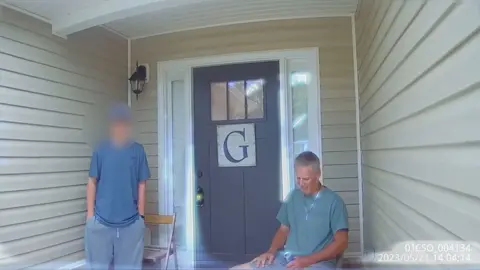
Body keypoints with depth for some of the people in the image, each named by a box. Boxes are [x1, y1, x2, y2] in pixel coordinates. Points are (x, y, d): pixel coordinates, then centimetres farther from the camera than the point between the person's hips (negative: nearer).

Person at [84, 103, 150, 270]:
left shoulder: (138, 151, 1)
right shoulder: (101, 150, 0)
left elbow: (141, 185, 3)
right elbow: (92, 182, 3)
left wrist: (141, 215, 2)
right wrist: (90, 213, 0)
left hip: (130, 222, 0)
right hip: (101, 220, 0)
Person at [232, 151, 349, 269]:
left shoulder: (333, 201, -4)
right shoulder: (293, 196, 11)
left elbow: (341, 242, -6)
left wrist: (308, 260, -13)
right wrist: (271, 251, -1)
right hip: (286, 258, 5)